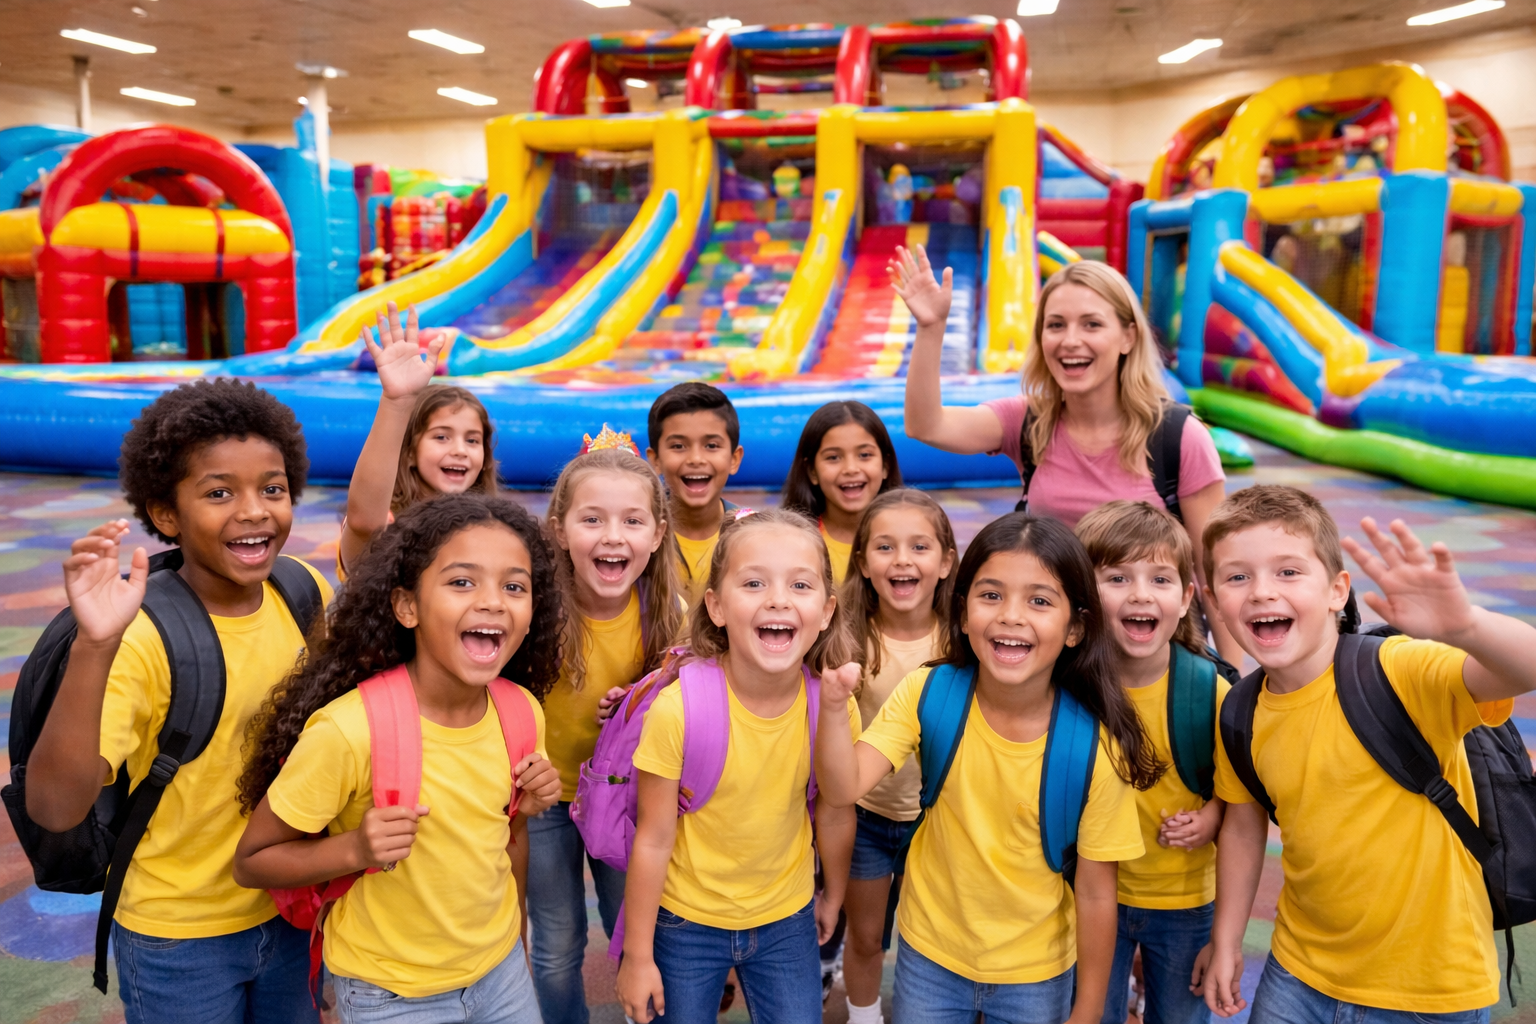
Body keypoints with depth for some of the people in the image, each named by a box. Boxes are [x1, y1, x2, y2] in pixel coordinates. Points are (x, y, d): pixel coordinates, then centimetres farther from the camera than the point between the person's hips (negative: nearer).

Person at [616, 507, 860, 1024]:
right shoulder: (678, 708, -26)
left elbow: (834, 812, 0)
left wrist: (834, 894, 14)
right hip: (686, 922, -2)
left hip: (787, 920, 2)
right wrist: (638, 954, -7)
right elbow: (653, 838, -16)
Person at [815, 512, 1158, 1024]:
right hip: (928, 955, 1)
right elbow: (844, 788, -25)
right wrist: (832, 708, -43)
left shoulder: (1095, 746, -22)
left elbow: (1096, 894, -12)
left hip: (1036, 976, -1)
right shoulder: (928, 694, -17)